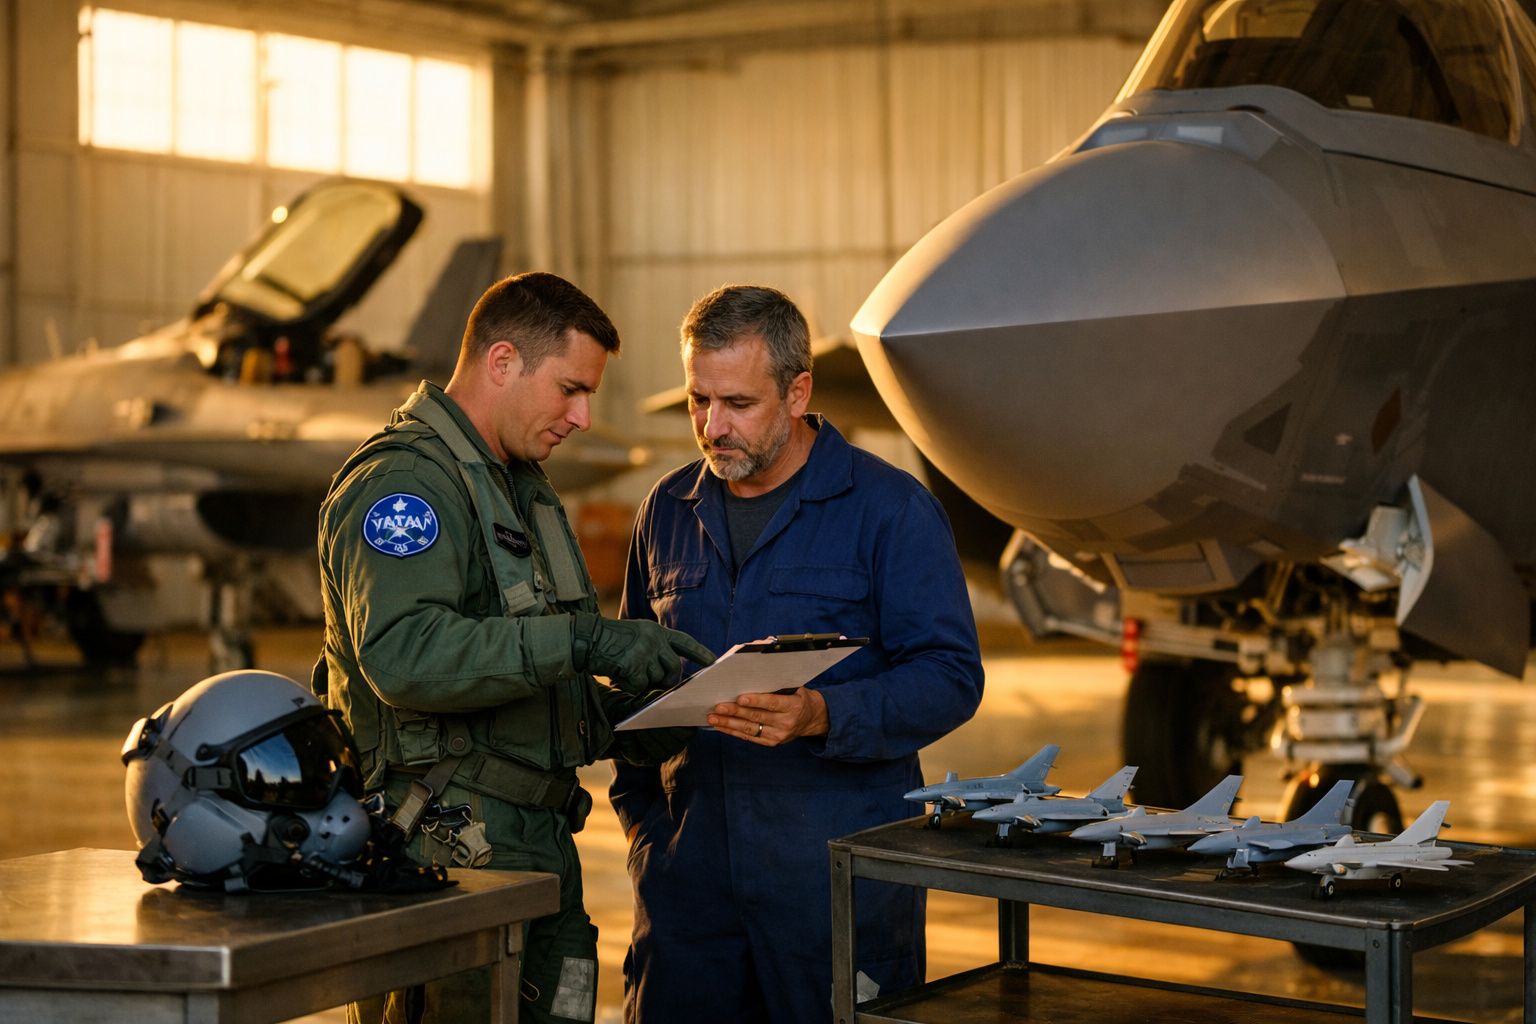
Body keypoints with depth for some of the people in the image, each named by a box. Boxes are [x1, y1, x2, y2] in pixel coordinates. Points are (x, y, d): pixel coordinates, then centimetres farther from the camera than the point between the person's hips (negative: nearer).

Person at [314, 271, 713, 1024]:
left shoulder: (523, 487, 22)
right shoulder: (402, 481, -11)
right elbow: (405, 655, -27)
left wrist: (619, 719, 9)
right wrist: (580, 639, -29)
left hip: (539, 849, 9)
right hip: (446, 852, -9)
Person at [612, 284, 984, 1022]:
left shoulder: (891, 510, -4)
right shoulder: (668, 511, 12)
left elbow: (951, 678, -9)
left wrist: (822, 716, -23)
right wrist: (639, 816, 10)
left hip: (842, 874, -4)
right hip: (691, 872, 4)